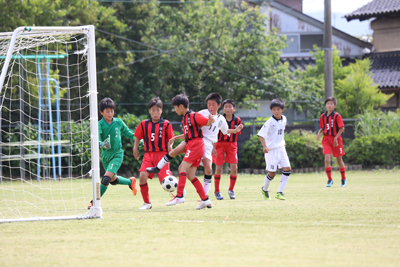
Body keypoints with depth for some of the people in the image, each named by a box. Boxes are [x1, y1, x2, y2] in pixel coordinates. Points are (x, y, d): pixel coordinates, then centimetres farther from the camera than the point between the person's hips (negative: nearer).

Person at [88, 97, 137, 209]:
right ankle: (130, 182, 49)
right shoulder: (100, 124, -9)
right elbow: (97, 139, -24)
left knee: (106, 179, -17)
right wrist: (102, 144, -45)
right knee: (113, 180, 20)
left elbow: (127, 132, 16)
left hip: (117, 154, -2)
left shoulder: (119, 122, -3)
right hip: (105, 154, 2)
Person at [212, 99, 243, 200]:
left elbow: (237, 133, 12)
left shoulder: (237, 120, 1)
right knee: (219, 167, -5)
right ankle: (217, 191, 9)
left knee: (234, 167, -8)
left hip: (232, 145, 2)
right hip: (220, 144, -2)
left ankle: (231, 190, 12)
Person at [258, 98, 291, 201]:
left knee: (287, 169, -6)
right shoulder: (270, 122, -16)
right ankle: (265, 189, 25)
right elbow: (261, 134, -19)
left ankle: (280, 192, -2)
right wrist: (264, 146, -32)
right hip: (271, 149, -6)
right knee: (272, 173, -2)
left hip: (281, 148, 6)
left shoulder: (284, 119, 5)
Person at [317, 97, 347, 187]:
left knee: (339, 160, 9)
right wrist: (319, 133, -5)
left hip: (336, 140, -3)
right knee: (327, 159, -13)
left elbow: (342, 128, -10)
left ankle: (344, 179, 29)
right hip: (326, 139, 3)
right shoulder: (323, 116, 5)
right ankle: (329, 180, -4)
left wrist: (336, 138, -18)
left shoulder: (337, 116, -9)